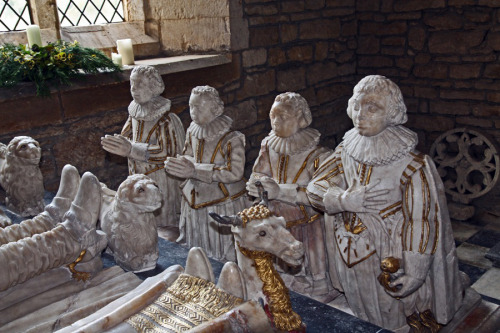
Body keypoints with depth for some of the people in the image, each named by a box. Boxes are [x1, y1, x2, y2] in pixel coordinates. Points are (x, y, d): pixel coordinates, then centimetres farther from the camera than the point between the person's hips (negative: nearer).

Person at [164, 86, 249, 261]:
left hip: (223, 205, -6)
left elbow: (235, 173, -22)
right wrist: (179, 163, -14)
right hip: (195, 202, 6)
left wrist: (195, 171, -25)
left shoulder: (231, 139, -17)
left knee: (224, 256, 2)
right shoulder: (193, 131, 3)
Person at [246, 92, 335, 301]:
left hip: (307, 227, -5)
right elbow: (257, 175, 3)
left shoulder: (317, 155, -16)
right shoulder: (268, 146, 3)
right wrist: (261, 183, -22)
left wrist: (281, 191, -33)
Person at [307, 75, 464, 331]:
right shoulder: (347, 151, -6)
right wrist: (347, 200, -22)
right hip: (356, 255, 4)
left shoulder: (412, 164, -21)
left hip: (392, 260, -4)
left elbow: (421, 222, -19)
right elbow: (315, 188, -4)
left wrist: (412, 275, -19)